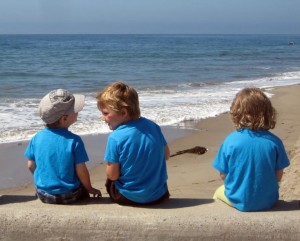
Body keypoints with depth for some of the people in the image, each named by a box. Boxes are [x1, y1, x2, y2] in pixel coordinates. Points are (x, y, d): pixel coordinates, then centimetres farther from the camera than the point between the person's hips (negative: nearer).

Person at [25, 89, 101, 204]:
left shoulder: (37, 138, -6)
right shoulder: (74, 140, -17)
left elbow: (31, 166, 3)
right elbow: (81, 170, -12)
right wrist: (90, 189, 5)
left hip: (43, 195, 3)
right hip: (69, 196, -3)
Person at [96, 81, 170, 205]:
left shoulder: (115, 138, -19)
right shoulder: (152, 126, -4)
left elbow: (113, 175, -15)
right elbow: (166, 155, 8)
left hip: (129, 198, -5)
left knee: (109, 181, 24)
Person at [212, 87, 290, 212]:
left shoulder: (230, 141, -16)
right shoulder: (274, 141, -13)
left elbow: (223, 175, -9)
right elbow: (278, 176, -5)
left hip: (240, 202, -1)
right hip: (268, 202, 2)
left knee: (218, 192, 31)